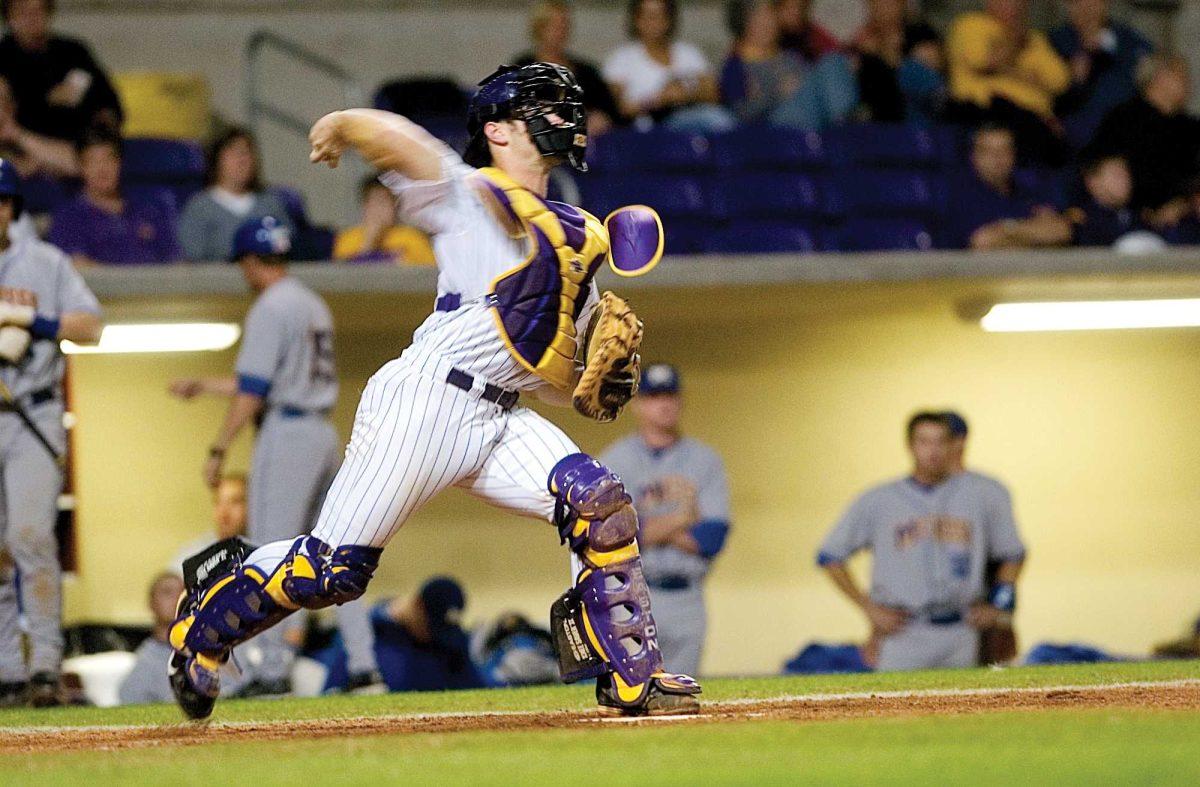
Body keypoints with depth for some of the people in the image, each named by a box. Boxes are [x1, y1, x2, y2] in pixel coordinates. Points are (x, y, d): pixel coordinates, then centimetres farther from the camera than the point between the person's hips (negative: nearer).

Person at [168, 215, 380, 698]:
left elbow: (253, 391, -16)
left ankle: (275, 671, -9)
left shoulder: (270, 309, -10)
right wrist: (204, 386, 30)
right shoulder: (313, 305, 18)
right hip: (324, 434, 9)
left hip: (285, 434, -9)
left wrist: (219, 450, -13)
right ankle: (364, 667, 2)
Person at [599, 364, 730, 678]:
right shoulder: (615, 460, 4)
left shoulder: (704, 460, 11)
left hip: (686, 601, 3)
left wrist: (647, 529, -6)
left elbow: (712, 538, -1)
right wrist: (682, 518, -8)